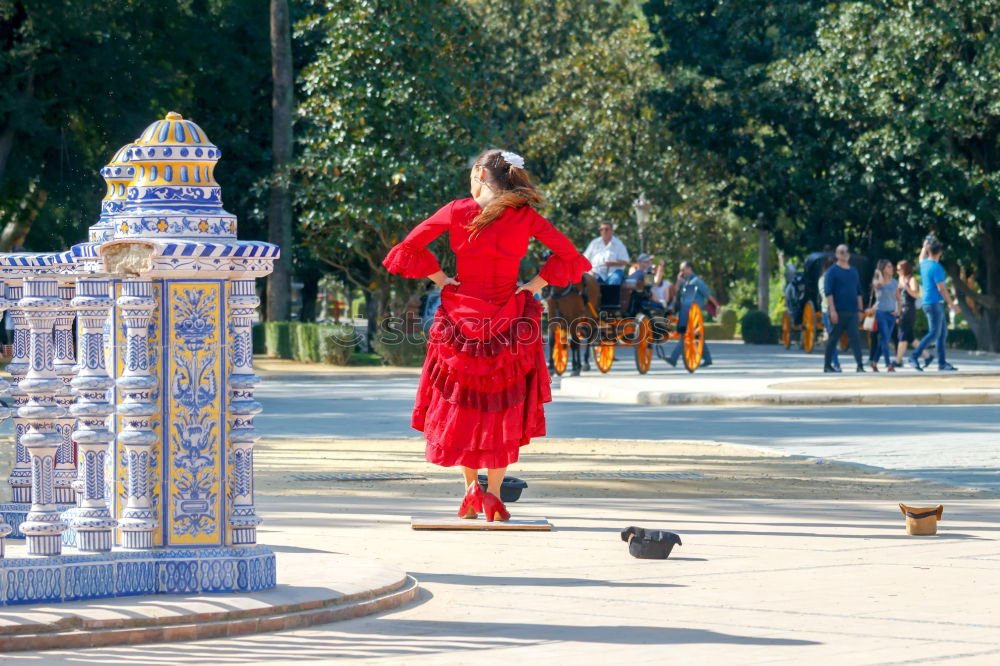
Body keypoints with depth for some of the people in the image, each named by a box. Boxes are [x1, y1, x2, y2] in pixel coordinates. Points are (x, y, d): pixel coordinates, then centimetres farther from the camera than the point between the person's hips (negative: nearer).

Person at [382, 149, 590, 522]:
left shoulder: (458, 212, -4)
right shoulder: (525, 217, -2)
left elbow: (408, 248, -3)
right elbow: (568, 255, 2)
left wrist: (441, 280, 3)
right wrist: (533, 287, 4)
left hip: (461, 317, 0)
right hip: (508, 320, 0)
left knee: (460, 406, 13)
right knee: (503, 409, 9)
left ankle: (470, 486, 0)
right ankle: (493, 494, -2)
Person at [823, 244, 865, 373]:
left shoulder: (853, 271, 16)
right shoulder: (832, 271, -1)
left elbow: (858, 292, 21)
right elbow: (828, 292, -8)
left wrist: (860, 309, 15)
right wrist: (832, 310, -16)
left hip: (852, 311, 4)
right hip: (838, 312, -4)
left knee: (855, 338, -7)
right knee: (833, 339, 2)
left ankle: (860, 366, -13)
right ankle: (827, 365, 12)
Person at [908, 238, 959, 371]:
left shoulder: (924, 264, 9)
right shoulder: (936, 267, -15)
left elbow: (922, 255, 35)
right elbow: (941, 288, -17)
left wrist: (926, 244, 50)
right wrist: (951, 304, -12)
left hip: (928, 303, 9)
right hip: (934, 304, -9)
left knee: (943, 333, 9)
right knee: (934, 334, -10)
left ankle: (942, 363, 8)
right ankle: (914, 357, -12)